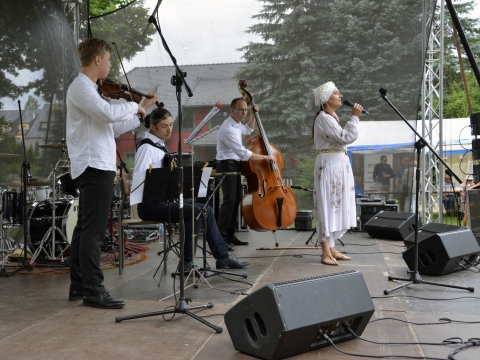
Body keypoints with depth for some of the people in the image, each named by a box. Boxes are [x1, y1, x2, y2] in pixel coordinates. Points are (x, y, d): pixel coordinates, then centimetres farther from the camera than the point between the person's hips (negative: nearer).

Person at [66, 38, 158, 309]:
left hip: (96, 167, 11)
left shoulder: (91, 89, 20)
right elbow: (110, 113, -27)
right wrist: (133, 105, -9)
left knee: (85, 229, 13)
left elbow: (113, 127, 22)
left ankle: (79, 286, 21)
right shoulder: (81, 86, -10)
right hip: (95, 167, -11)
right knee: (94, 231, -9)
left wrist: (141, 112, 20)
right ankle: (94, 291, -5)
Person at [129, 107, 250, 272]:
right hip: (150, 204, -9)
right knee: (195, 212, -24)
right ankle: (186, 262, -14)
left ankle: (222, 256, 6)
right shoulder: (147, 147, -13)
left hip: (163, 200, 9)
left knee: (206, 210, 3)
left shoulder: (159, 145, 16)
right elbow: (140, 179, -22)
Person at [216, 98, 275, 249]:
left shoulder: (236, 124, 7)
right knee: (229, 200, -18)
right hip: (227, 166, -10)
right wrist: (265, 157, -22)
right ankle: (221, 237, -17)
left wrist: (253, 115, 18)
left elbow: (248, 130, 32)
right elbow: (243, 153, -29)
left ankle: (230, 235, 19)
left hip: (235, 165, 10)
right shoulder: (228, 129, -23)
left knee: (236, 199, 12)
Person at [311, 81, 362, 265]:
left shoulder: (332, 117, 18)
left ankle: (331, 248, 17)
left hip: (339, 164, 10)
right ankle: (326, 253, -5)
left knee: (335, 206, 11)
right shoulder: (323, 118, -13)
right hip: (329, 164, -10)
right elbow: (345, 138, -19)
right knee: (328, 206, -8)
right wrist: (354, 117, -15)